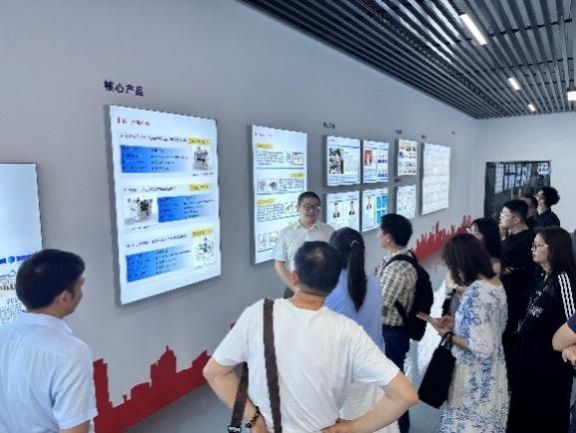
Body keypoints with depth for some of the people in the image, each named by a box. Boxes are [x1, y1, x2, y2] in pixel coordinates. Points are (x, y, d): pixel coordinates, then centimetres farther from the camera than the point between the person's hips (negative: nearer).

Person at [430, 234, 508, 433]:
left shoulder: (476, 292, -25)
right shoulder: (496, 283, 2)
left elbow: (482, 349, -27)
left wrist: (449, 335, -13)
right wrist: (455, 326, 8)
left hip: (475, 381, -9)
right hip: (491, 377, 9)